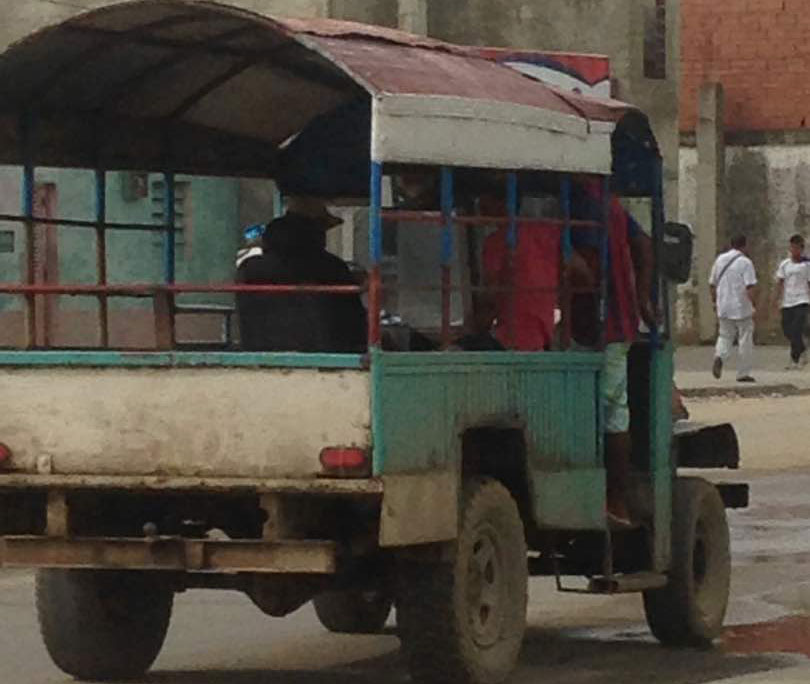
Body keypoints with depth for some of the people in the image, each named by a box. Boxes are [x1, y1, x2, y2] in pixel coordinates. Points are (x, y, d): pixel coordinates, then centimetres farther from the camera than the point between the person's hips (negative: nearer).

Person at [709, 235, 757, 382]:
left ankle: (720, 356, -16)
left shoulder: (720, 260, 8)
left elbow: (712, 284, 14)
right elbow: (750, 287, -18)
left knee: (725, 336, 14)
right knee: (745, 340, 5)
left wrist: (715, 301, 25)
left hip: (724, 308, 5)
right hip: (742, 308, -5)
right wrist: (752, 304, -14)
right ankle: (743, 373, 8)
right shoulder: (745, 262, -10)